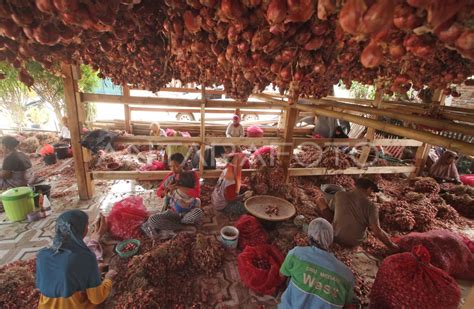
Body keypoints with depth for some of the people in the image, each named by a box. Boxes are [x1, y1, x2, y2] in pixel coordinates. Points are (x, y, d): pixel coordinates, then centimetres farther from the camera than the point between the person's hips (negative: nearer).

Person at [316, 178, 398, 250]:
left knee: (321, 200, 8)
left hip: (336, 237, 0)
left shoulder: (339, 195, -10)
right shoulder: (370, 206, -14)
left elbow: (330, 209, 7)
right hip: (356, 242, 1)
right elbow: (377, 232, -20)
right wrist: (393, 246, -5)